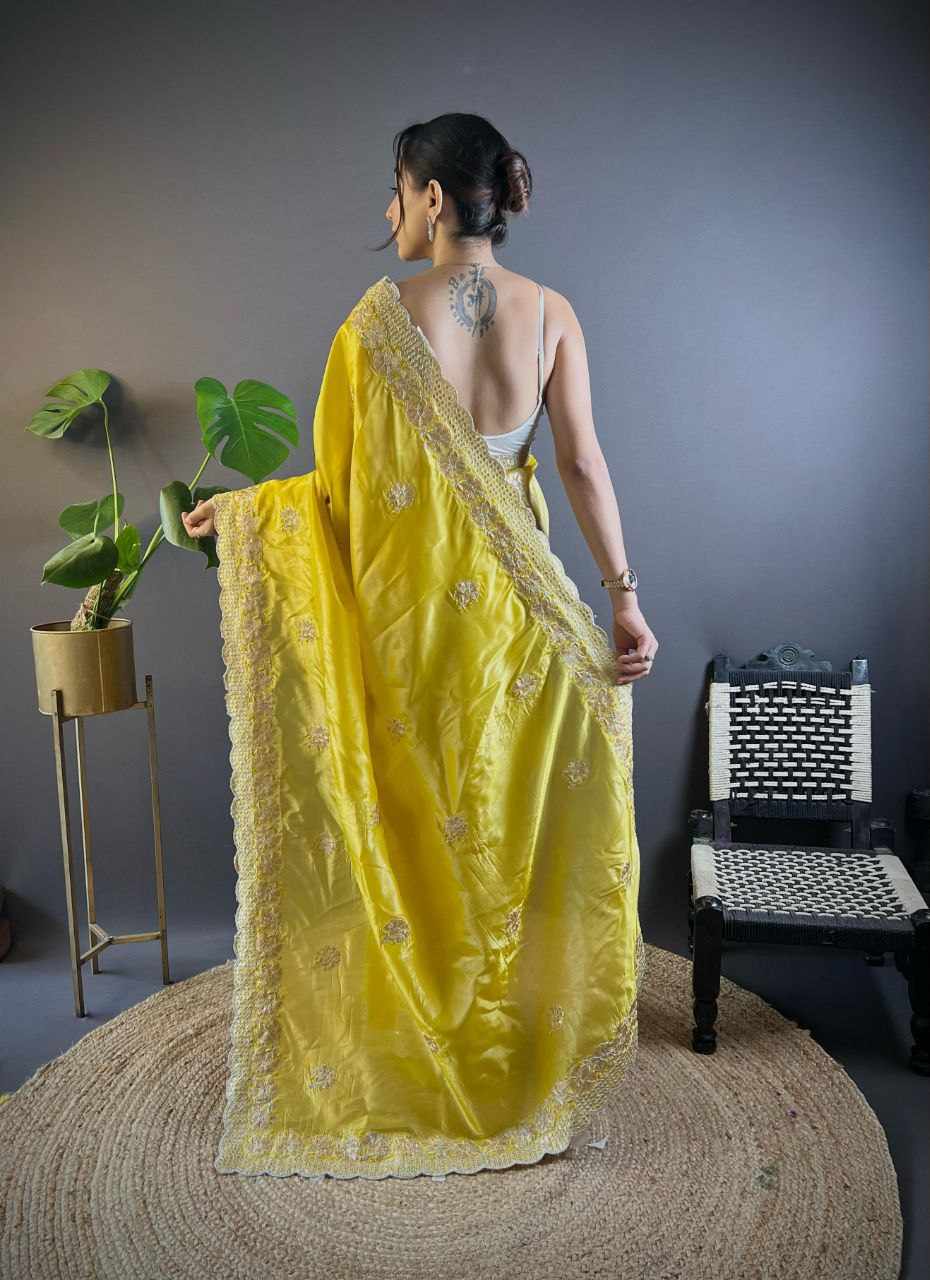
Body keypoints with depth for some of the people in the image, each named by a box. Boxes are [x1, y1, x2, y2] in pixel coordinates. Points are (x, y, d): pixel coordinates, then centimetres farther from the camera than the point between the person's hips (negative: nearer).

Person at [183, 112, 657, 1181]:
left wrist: (232, 508, 8)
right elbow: (583, 465, -6)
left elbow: (342, 480, -7)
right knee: (516, 817, 16)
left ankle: (412, 1050, 31)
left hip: (405, 600, -2)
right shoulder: (550, 312, -2)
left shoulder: (382, 314, -9)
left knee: (408, 820, 14)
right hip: (511, 607, 2)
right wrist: (624, 595, -3)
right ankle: (520, 1048, 32)